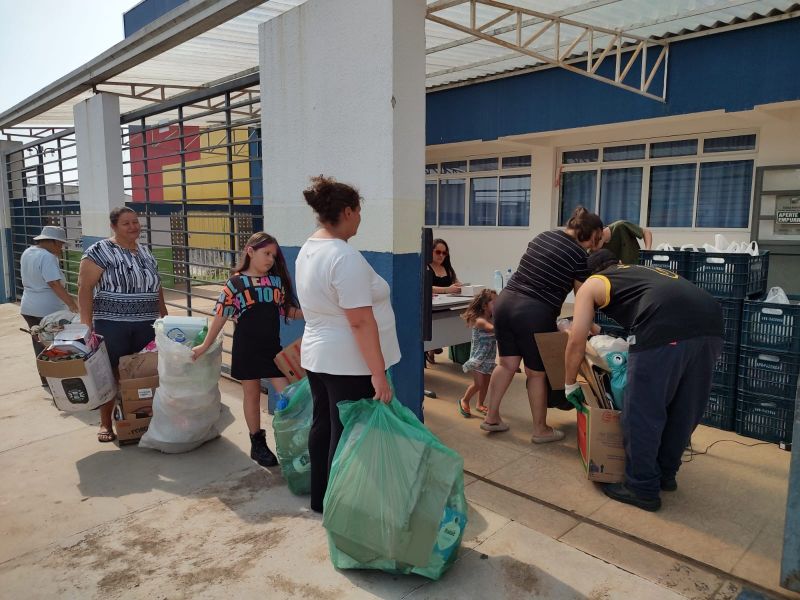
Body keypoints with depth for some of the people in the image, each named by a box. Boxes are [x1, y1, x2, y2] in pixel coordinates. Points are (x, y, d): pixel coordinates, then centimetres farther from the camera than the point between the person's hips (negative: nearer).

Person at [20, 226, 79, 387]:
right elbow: (55, 284, -27)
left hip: (28, 308, 9)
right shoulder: (47, 257, -19)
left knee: (40, 345, 15)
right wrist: (70, 303, -28)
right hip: (48, 310, -9)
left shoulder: (27, 253, 10)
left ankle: (46, 379, 24)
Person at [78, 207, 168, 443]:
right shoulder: (99, 251, -6)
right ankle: (105, 423, 18)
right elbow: (85, 287, -11)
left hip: (146, 325, 5)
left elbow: (156, 288, 19)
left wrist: (165, 317, 17)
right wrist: (86, 323, -17)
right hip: (111, 325, -5)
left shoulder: (146, 252, 13)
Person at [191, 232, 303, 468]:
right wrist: (205, 346, 2)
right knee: (252, 395, 10)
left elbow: (289, 311, 6)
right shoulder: (235, 283, -6)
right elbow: (220, 317, -2)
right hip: (246, 349, -2)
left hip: (273, 347, 3)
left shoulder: (278, 281, 3)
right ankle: (258, 444, 24)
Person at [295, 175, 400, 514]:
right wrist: (378, 374, -23)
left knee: (323, 425, 19)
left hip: (316, 356, 10)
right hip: (348, 364, -10)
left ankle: (320, 498, 35)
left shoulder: (308, 250, 8)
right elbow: (361, 322, -25)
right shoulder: (345, 257, -22)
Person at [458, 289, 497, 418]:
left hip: (490, 358, 7)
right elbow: (493, 329, -36)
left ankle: (480, 404, 31)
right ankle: (464, 401, 16)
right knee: (478, 383, -7)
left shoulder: (494, 319, 4)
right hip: (478, 357, -7)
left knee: (486, 383, 13)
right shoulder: (479, 321, -20)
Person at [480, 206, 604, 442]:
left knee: (507, 364, 18)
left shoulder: (542, 236, 14)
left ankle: (491, 418, 27)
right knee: (537, 373, 9)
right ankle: (540, 430, 24)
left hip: (505, 301, 7)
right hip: (534, 314, -6)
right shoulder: (579, 254, -5)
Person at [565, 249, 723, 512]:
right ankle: (666, 475, 38)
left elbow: (576, 342, 20)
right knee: (684, 409, 21)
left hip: (665, 328, -7)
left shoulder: (591, 284, 23)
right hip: (710, 323, 7)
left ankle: (642, 489, 22)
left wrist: (570, 385, 35)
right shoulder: (643, 271, 39)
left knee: (642, 411, 9)